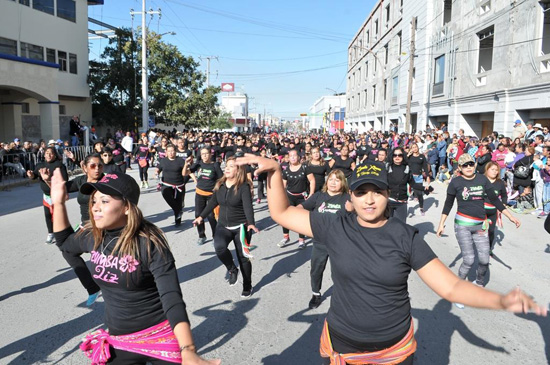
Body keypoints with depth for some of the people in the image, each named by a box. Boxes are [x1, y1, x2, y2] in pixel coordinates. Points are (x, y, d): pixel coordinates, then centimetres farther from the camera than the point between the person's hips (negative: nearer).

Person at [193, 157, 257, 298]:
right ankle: (232, 269, 5)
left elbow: (248, 206, -28)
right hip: (223, 226, 4)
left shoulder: (244, 187, -16)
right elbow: (213, 202, 14)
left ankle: (247, 286, 28)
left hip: (241, 227, -4)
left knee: (243, 257, 6)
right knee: (219, 247, -25)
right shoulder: (220, 185, 1)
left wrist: (251, 223, -43)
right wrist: (201, 216, 18)